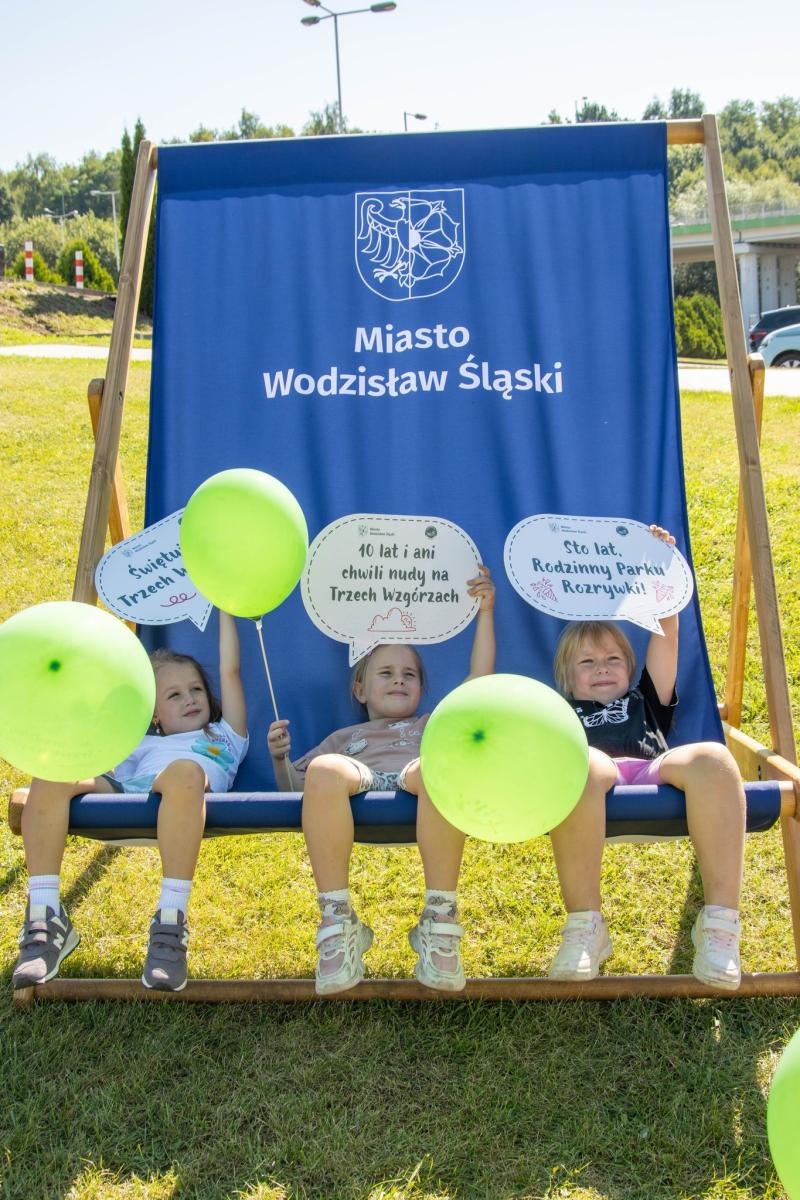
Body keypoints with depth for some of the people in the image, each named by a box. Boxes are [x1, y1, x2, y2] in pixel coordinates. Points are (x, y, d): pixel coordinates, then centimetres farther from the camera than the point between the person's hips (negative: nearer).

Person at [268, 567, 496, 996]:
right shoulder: (345, 737, 41)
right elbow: (295, 787, 30)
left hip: (418, 786, 0)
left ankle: (440, 921, -37)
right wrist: (280, 757, 10)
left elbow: (479, 682, 30)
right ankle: (338, 923, -33)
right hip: (360, 785, 1)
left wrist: (485, 613, 24)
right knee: (324, 768, -38)